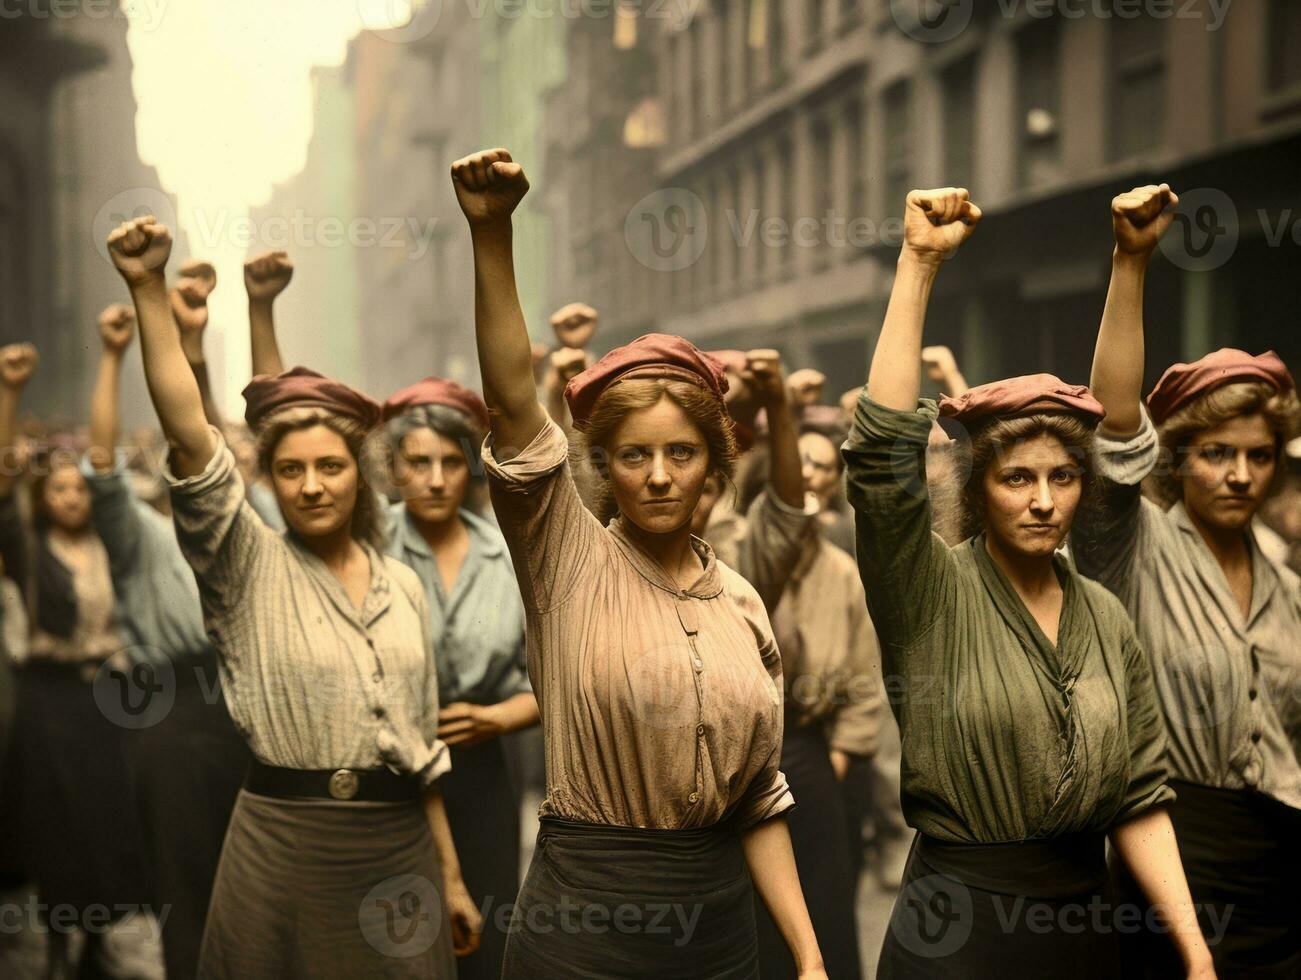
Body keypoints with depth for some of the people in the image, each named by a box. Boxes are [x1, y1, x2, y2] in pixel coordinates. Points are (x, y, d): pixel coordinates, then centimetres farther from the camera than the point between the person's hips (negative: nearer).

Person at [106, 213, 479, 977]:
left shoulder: (403, 585, 7)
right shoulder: (250, 567, -4)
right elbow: (188, 432, -18)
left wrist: (450, 876, 13)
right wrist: (150, 290, -27)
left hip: (401, 848, 3)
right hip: (284, 848, -3)